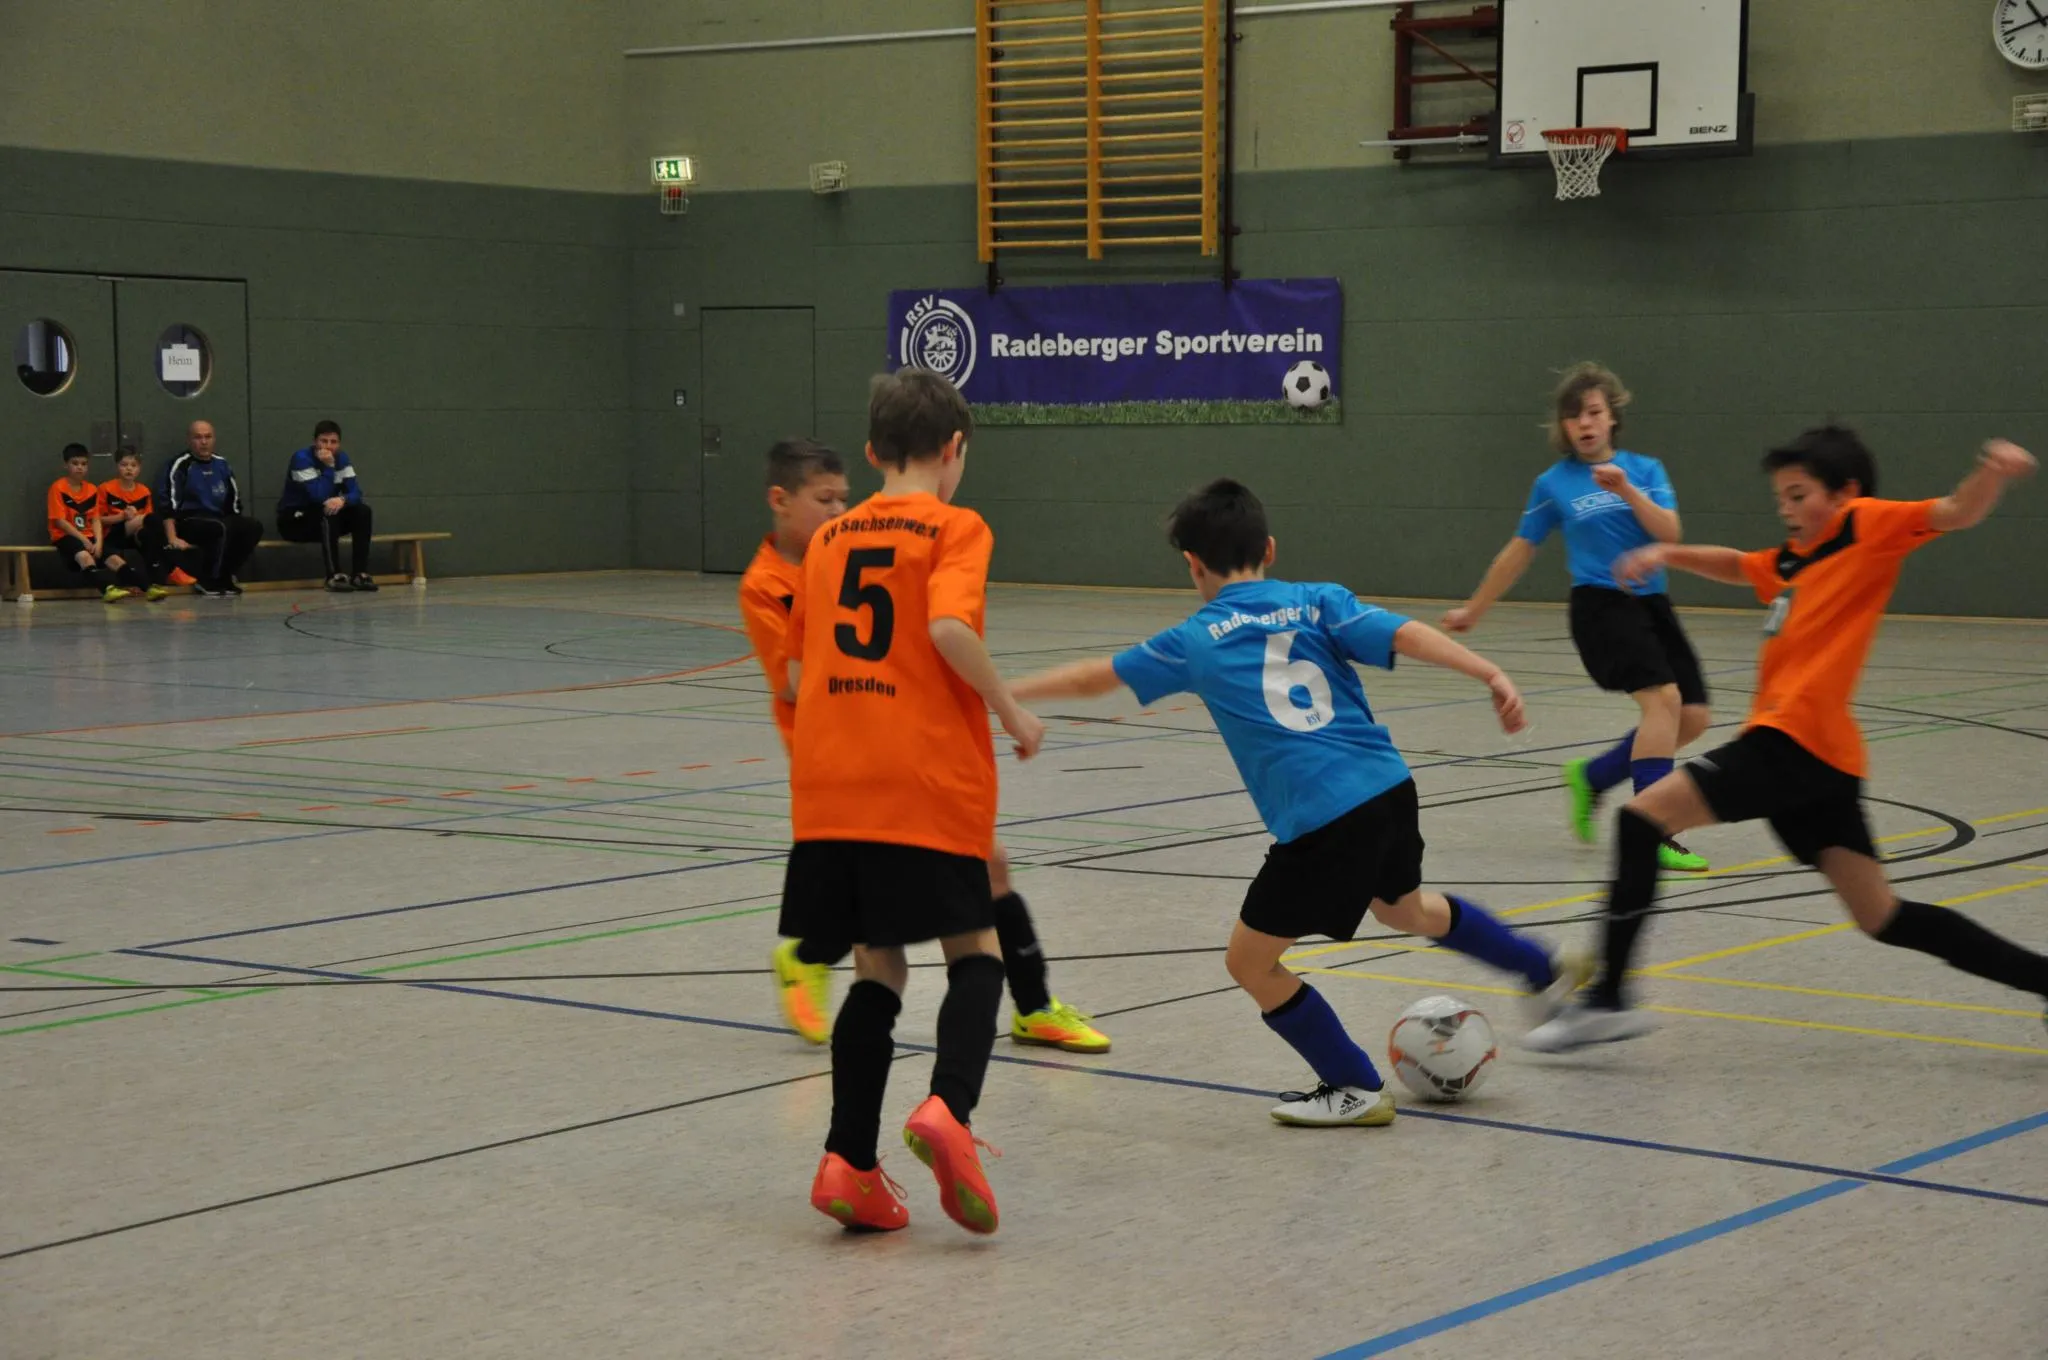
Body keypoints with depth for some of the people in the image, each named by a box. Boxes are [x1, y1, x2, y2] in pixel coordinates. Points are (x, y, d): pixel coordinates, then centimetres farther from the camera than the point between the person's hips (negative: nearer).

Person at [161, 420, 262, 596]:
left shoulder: (221, 464, 13)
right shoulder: (181, 465, -7)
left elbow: (234, 501, 20)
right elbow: (170, 503, -14)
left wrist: (238, 531, 10)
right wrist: (173, 538, -23)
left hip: (219, 519, 6)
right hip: (189, 521, -6)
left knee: (254, 527, -17)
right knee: (219, 528, -36)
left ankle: (224, 576, -7)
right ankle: (205, 581, -21)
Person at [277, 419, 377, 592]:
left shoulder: (341, 459, 0)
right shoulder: (302, 459, -20)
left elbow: (355, 492, -9)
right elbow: (319, 496, -28)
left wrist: (343, 499, -31)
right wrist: (328, 466, -28)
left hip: (322, 519, 6)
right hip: (293, 519, -6)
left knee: (362, 511, -14)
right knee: (328, 513, -34)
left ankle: (360, 573, -18)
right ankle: (335, 576, -35)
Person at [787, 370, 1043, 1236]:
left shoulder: (829, 539, 16)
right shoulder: (956, 529, 0)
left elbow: (798, 670, 17)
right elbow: (949, 625, -19)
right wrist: (1011, 713, -7)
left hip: (830, 787, 5)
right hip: (929, 784, -5)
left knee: (878, 969, 12)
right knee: (976, 954, 8)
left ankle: (850, 1163, 4)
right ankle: (948, 1108, -17)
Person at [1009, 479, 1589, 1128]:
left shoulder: (1193, 641, 7)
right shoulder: (1317, 602, 11)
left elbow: (1092, 678, 17)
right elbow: (1404, 635, -6)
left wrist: (1008, 691, 31)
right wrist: (1491, 673, -14)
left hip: (1320, 823, -6)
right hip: (1391, 787, 6)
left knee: (1250, 961, 12)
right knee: (1403, 906, 36)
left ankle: (1357, 1091, 19)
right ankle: (1546, 969, 47)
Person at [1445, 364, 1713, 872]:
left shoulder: (1644, 470, 6)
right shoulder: (1554, 483, 1)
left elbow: (1669, 533, -7)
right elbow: (1520, 552, 11)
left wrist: (1627, 491, -22)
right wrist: (1473, 611, 17)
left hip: (1651, 603, 5)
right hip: (1600, 605, -5)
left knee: (1692, 717, 0)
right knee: (1663, 698, -24)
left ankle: (1591, 776, 21)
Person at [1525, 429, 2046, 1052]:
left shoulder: (1869, 527, 0)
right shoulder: (1794, 561, 24)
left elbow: (1956, 514, -14)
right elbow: (1737, 566, 42)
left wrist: (1994, 471, -34)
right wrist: (1669, 554, 27)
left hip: (1797, 741, -10)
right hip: (1816, 763, 10)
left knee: (1642, 817, -11)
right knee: (1884, 920, 9)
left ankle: (1608, 997, -15)